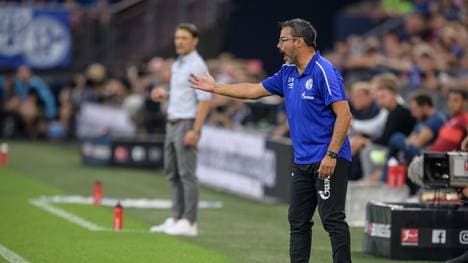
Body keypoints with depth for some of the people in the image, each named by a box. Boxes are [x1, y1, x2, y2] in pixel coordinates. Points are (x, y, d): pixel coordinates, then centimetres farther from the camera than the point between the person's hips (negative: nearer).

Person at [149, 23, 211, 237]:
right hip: (172, 123, 9)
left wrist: (195, 130, -23)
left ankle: (189, 223, -6)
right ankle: (176, 218, 17)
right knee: (173, 173, 11)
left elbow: (204, 100, -18)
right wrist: (165, 95, 8)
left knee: (186, 173, -8)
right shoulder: (177, 65, 15)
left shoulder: (197, 66, -12)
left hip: (187, 124, -9)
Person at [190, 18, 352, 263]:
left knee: (333, 219, -10)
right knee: (298, 221, 11)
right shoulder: (288, 73, 12)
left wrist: (331, 155, -22)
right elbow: (254, 90, 24)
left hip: (328, 161, -9)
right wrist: (215, 87, 26)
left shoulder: (324, 72, -14)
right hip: (302, 162, 9)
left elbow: (344, 115, -18)